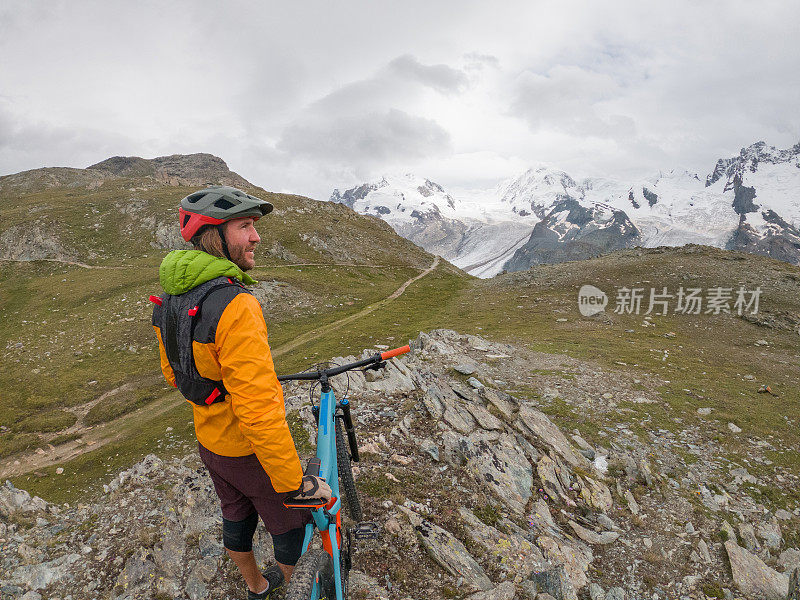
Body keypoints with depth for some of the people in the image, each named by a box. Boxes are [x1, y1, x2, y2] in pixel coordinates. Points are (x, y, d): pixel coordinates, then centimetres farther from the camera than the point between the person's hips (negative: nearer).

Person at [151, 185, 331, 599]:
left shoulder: (171, 297, -5)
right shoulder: (235, 306, -34)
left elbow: (173, 373, 10)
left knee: (236, 519, 28)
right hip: (251, 450, -8)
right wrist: (293, 483, -25)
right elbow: (259, 410, -35)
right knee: (290, 522, 18)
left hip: (208, 440, 8)